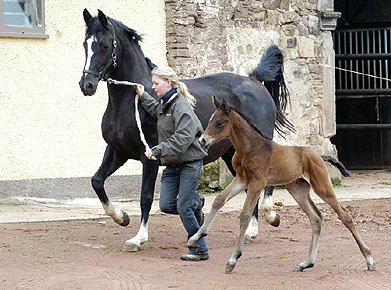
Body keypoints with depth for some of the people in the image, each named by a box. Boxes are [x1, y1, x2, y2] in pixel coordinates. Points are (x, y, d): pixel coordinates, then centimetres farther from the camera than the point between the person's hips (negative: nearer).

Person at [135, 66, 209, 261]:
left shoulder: (182, 107, -17)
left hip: (190, 163, -8)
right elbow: (156, 111, 39)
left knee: (183, 208, -7)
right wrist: (143, 96, 33)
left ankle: (200, 250, 3)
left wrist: (157, 150, -28)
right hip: (172, 165, 8)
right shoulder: (164, 105, 12)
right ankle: (195, 203, 28)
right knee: (166, 206, 1)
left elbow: (182, 139, -27)